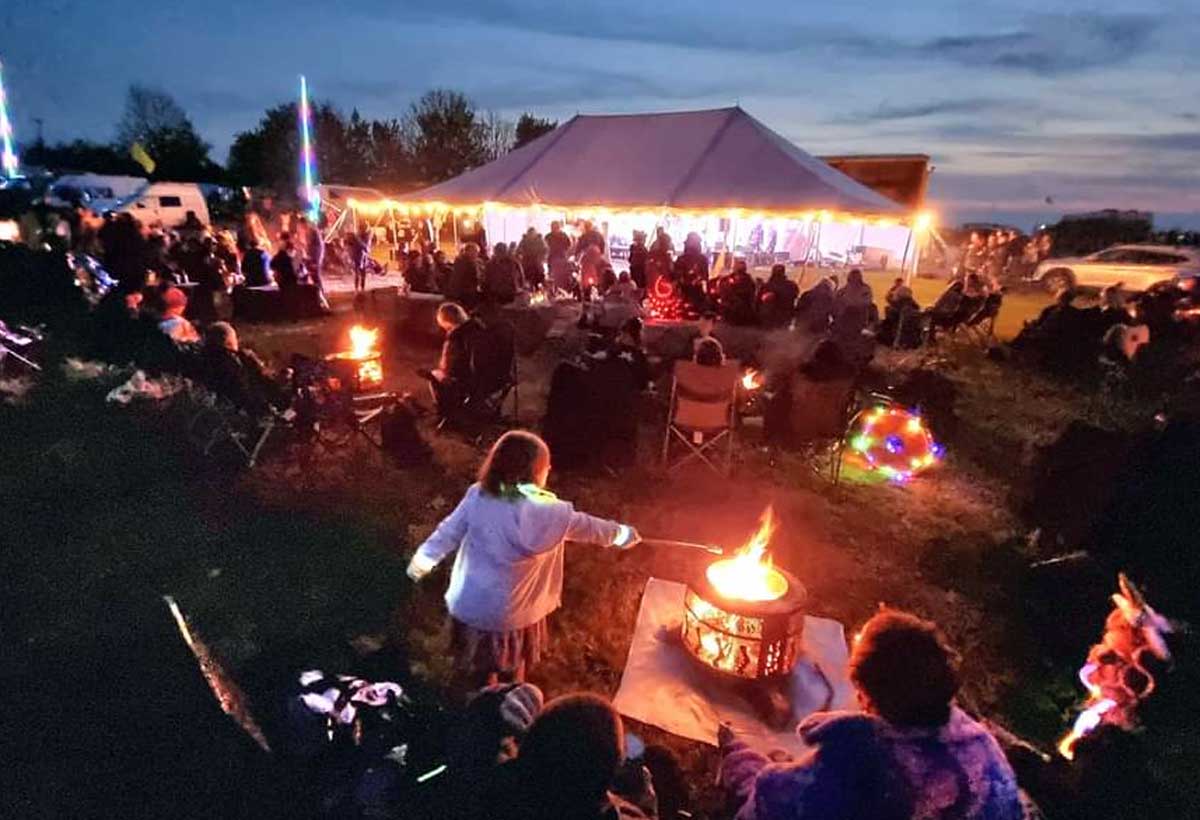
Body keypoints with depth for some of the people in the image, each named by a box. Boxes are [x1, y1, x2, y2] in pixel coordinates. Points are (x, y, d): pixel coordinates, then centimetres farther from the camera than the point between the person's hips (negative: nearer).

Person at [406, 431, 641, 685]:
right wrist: (624, 534, 10)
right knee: (514, 669, 27)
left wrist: (424, 557, 11)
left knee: (482, 672, 28)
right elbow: (588, 527, -7)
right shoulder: (549, 513, -22)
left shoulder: (477, 496, -14)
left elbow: (449, 532, -4)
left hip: (470, 604, 3)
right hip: (513, 611, -3)